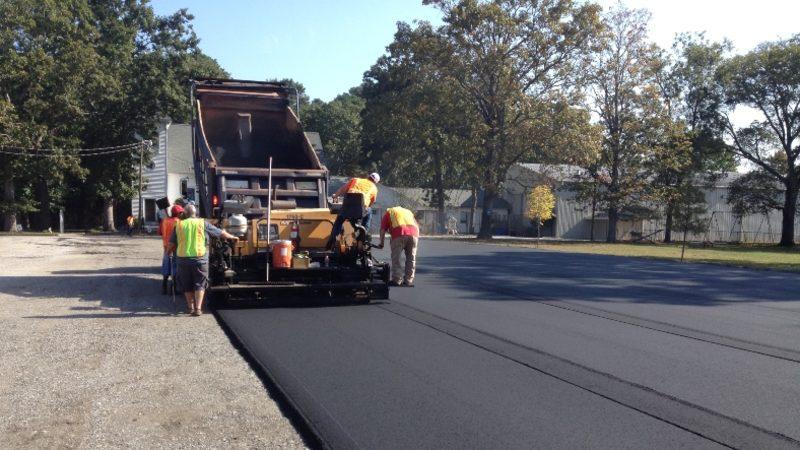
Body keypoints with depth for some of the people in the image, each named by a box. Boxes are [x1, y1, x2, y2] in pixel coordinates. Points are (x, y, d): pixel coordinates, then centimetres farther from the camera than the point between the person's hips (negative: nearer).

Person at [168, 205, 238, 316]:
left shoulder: (179, 225, 6)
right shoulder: (202, 223, 1)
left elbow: (171, 244, 10)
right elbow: (221, 233, 7)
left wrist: (170, 251, 32)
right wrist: (232, 237, 24)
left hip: (183, 259, 2)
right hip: (199, 258, -2)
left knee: (186, 285, 16)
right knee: (199, 284, 5)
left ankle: (191, 307, 25)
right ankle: (198, 308, -3)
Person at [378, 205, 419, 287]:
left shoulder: (389, 212, 26)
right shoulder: (408, 211, 37)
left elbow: (383, 229, 16)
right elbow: (417, 226, 26)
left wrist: (381, 243, 20)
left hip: (399, 234, -3)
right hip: (413, 233, 3)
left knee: (396, 258, 6)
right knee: (411, 258, 13)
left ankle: (397, 280, 1)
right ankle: (408, 281, 13)